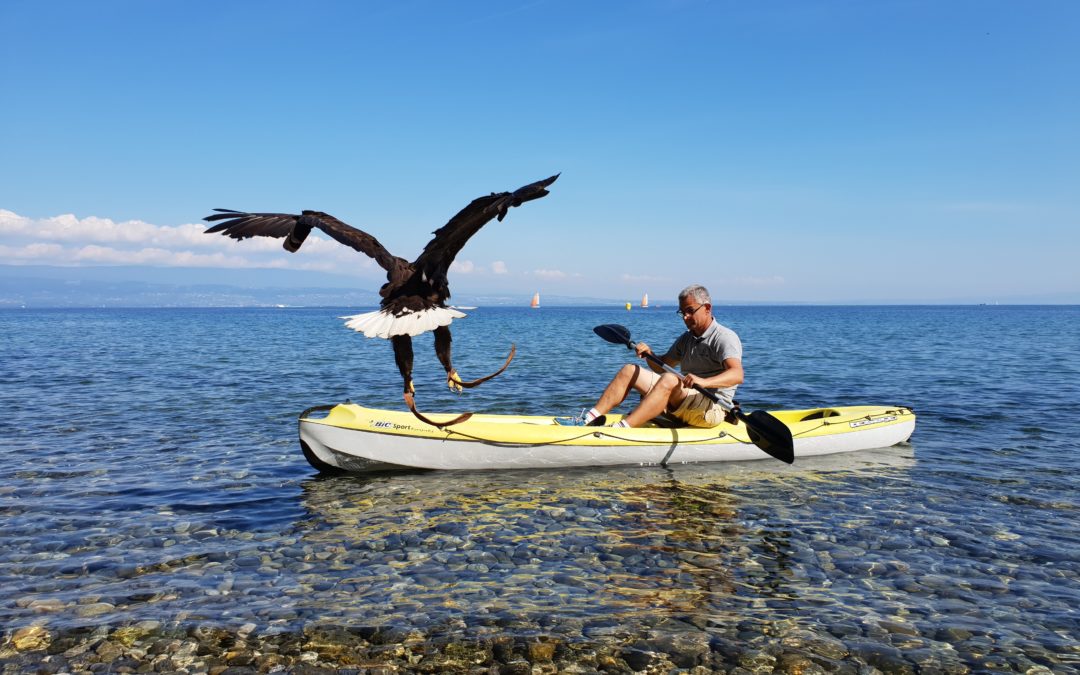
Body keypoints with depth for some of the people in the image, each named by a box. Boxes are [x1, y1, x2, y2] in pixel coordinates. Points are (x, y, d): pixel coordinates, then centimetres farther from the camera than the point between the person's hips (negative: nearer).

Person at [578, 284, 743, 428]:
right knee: (629, 370, 2)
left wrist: (703, 382, -43)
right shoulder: (686, 338, 18)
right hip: (682, 405, 8)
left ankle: (622, 429, -46)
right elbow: (662, 366, 23)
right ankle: (590, 419, -13)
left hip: (713, 408, -8)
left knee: (669, 380, -36)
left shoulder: (725, 337, -8)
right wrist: (649, 354, 0)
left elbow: (737, 375, -25)